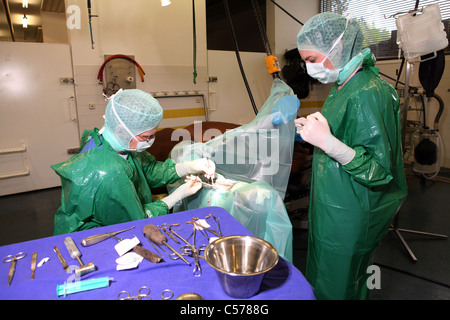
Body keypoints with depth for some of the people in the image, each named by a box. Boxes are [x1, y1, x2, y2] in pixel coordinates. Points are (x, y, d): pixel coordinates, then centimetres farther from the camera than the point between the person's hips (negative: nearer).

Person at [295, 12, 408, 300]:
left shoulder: (368, 94, -24)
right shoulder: (344, 86, 6)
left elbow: (379, 171, -25)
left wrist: (326, 141, -33)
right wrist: (312, 129, 5)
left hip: (349, 217, -9)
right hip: (333, 205, 9)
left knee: (336, 287, 12)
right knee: (323, 277, 26)